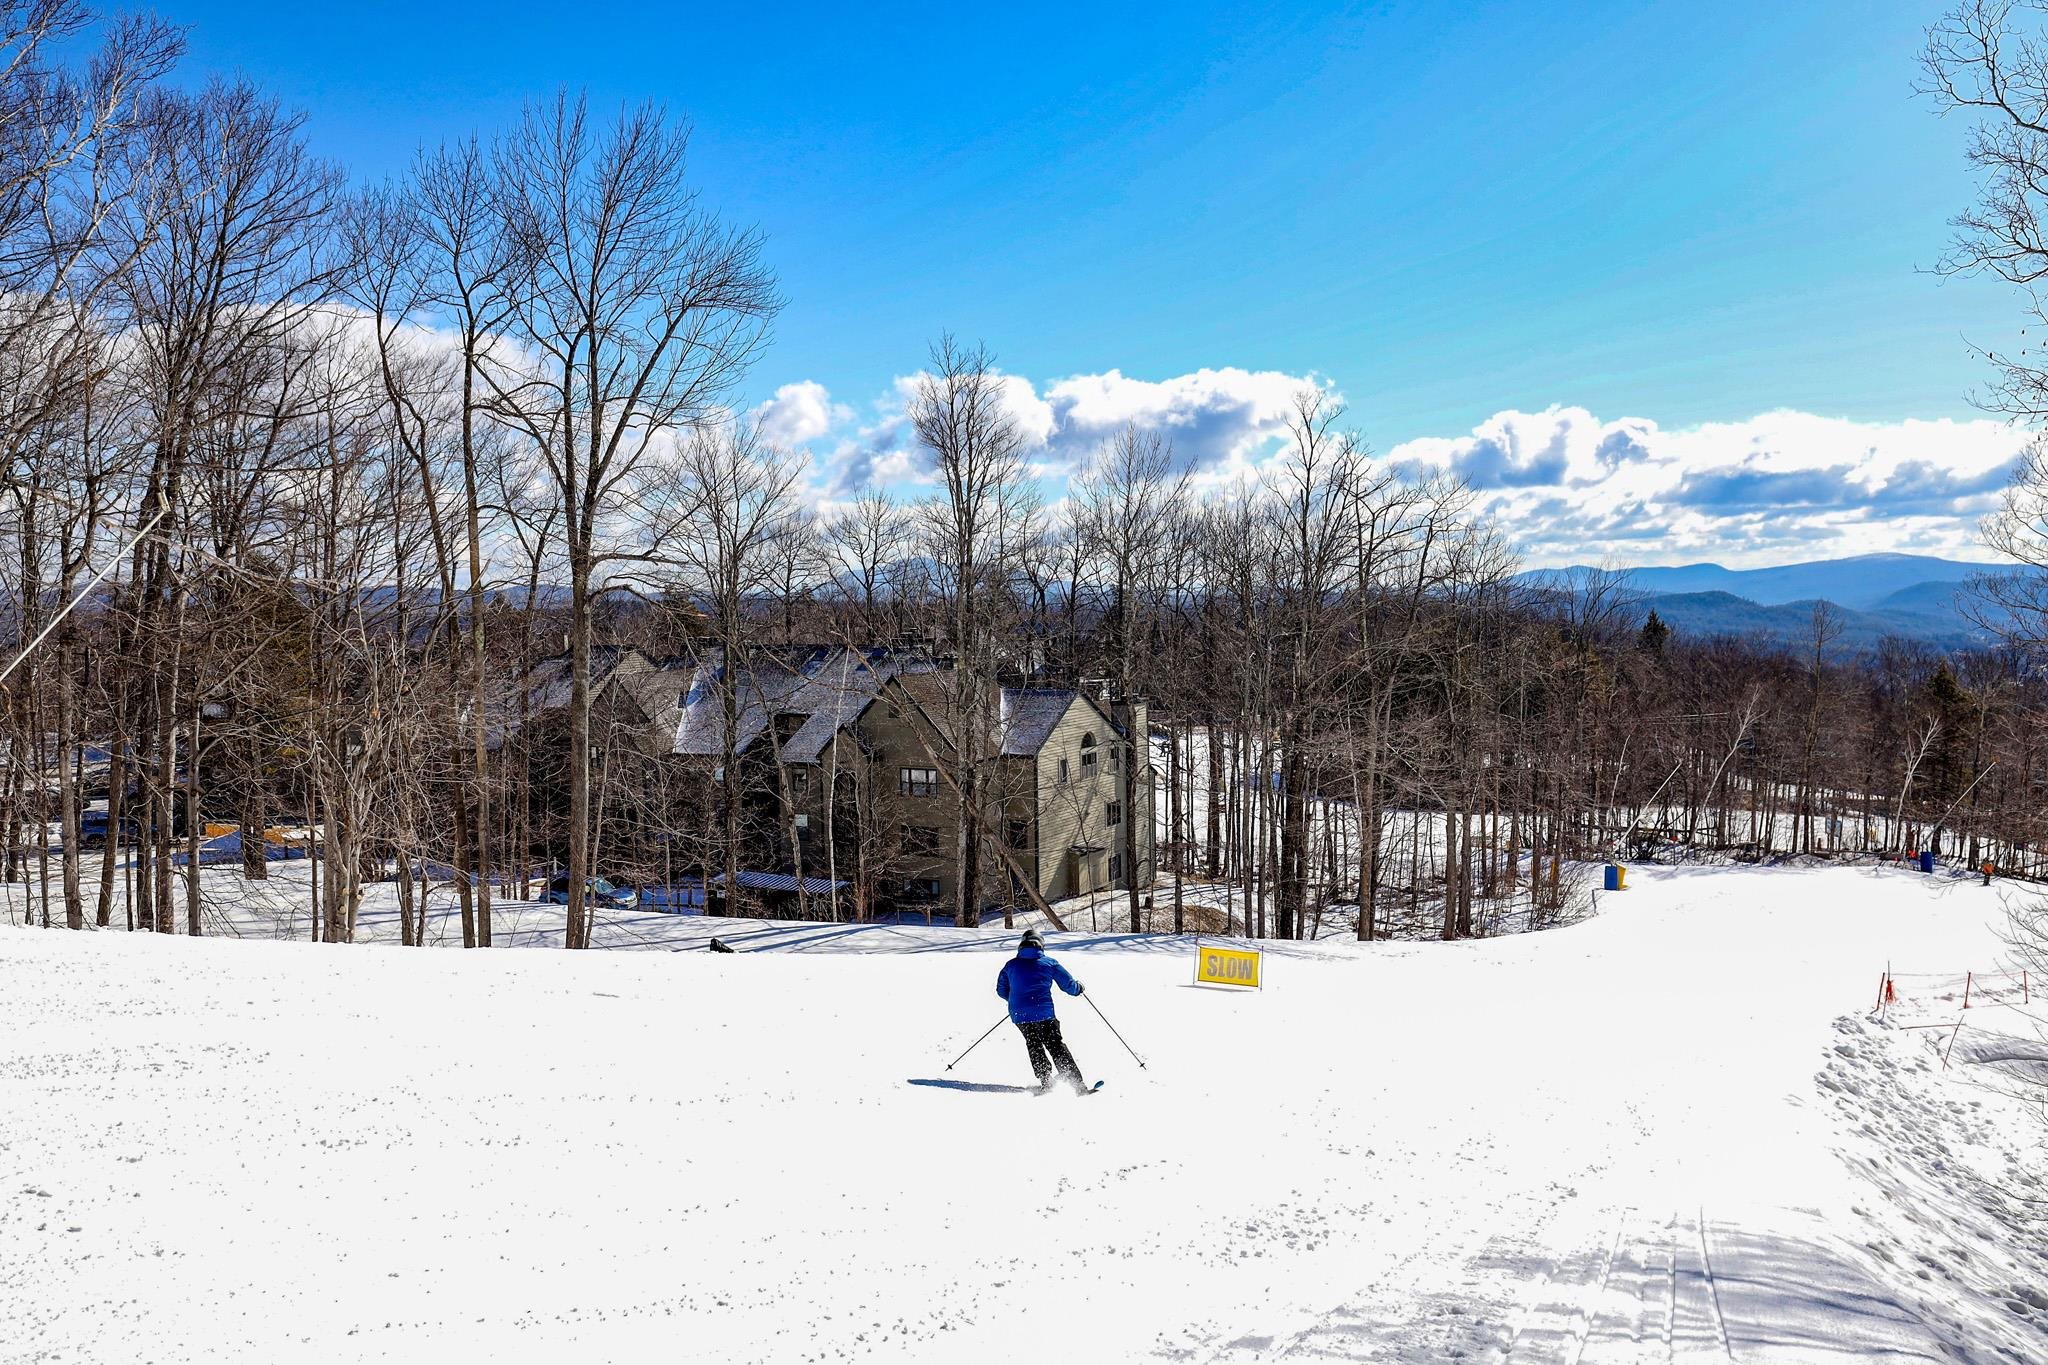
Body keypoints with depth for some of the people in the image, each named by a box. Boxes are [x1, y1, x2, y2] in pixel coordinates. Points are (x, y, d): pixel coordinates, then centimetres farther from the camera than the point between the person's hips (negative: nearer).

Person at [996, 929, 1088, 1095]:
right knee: (1057, 1047, 7)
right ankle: (1078, 1084, 0)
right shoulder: (1049, 963, 2)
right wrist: (1078, 988, 27)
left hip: (1019, 1016, 2)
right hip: (1044, 1014, -2)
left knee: (1034, 1046, 22)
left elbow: (1001, 990, 17)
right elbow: (1069, 984, 5)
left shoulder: (1011, 965, 8)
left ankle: (1045, 1081, 10)